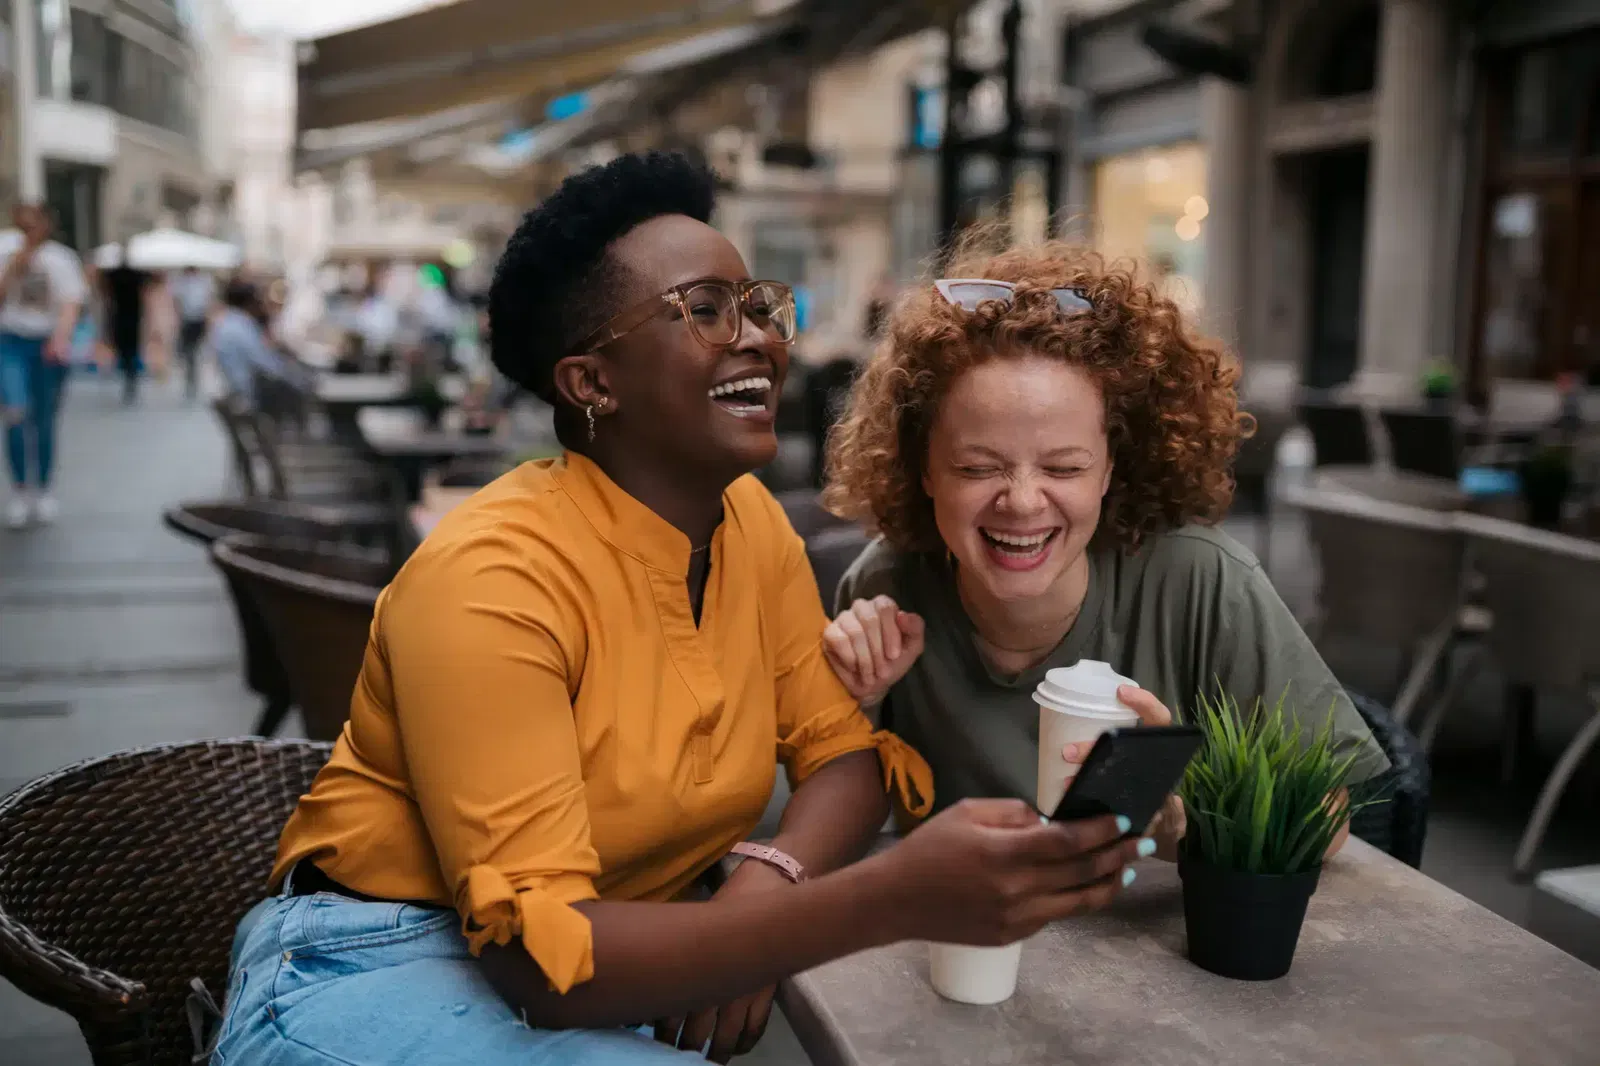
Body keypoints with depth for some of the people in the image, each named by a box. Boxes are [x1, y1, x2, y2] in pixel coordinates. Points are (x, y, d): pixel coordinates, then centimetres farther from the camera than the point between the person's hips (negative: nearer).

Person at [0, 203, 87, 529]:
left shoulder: (61, 260, -2)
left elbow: (71, 304, -14)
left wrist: (61, 338, -31)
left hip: (48, 346, -1)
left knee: (44, 421, 7)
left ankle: (42, 491, 21)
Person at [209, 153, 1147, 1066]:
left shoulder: (753, 521, -1)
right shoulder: (490, 577, -23)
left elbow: (851, 747, 1)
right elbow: (544, 955, -28)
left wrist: (762, 896, -21)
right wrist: (899, 896, -38)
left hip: (615, 959, 7)